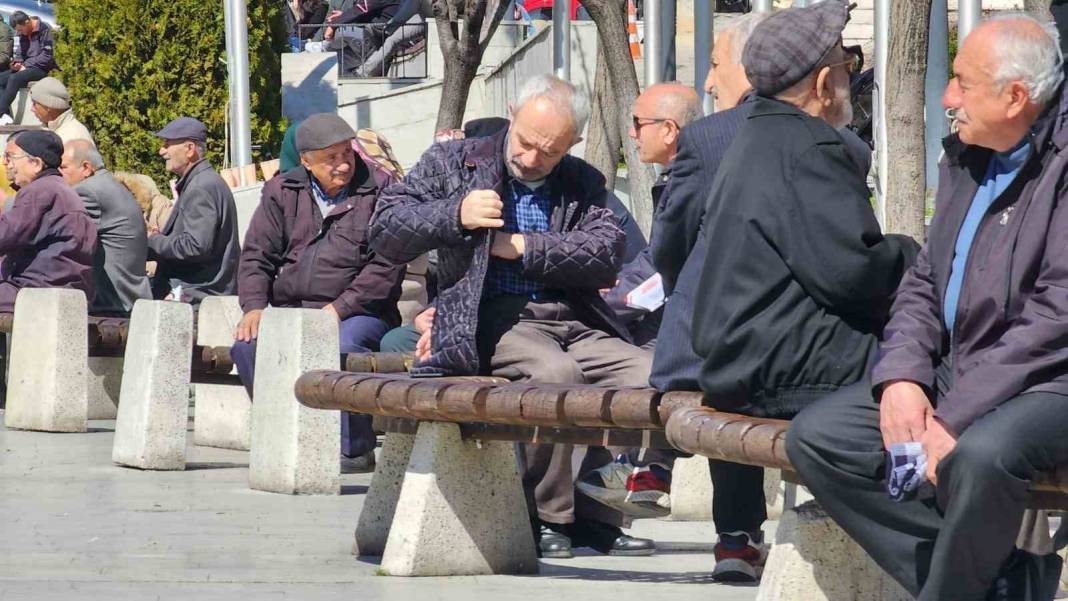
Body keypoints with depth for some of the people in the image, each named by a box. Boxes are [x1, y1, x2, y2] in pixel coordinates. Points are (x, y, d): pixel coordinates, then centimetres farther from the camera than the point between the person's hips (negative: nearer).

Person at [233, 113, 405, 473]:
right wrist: (254, 306, -5)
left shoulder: (377, 192, 1)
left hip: (359, 312, -4)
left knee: (345, 345, -37)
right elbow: (256, 256, 13)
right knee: (247, 344, -23)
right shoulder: (282, 193, 13)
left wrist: (339, 308, -16)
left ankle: (356, 450, -22)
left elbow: (387, 266, -7)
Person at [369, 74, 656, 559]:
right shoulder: (454, 163, 13)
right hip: (495, 321, -4)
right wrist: (455, 215, -9)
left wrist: (522, 247, -8)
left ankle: (596, 515, -13)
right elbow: (385, 231, 7)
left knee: (650, 374, -23)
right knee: (556, 371, -36)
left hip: (573, 320, 4)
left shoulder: (583, 183, 19)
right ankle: (547, 516, -22)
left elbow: (606, 255, 1)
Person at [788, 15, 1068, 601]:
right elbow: (923, 283, 17)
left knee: (980, 454, -39)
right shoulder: (964, 157, 12)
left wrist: (955, 419, -22)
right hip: (951, 373, 9)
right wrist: (901, 375, -4)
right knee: (815, 436, -6)